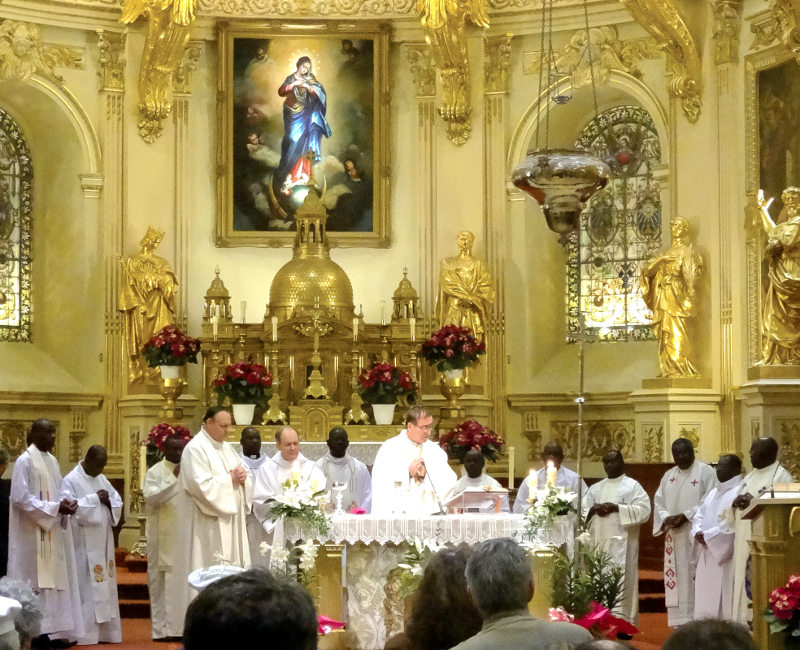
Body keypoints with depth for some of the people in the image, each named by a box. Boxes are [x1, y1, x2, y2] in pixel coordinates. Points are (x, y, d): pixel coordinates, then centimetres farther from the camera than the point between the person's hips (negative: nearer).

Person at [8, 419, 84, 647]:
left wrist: (66, 502, -3)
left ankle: (53, 630, 9)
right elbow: (21, 498, -16)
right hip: (33, 534, -8)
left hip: (53, 533, 8)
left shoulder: (52, 461, 14)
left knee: (54, 580, 6)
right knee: (36, 583, -8)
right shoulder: (25, 461, -10)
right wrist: (56, 508, -19)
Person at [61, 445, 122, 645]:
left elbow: (118, 502, 14)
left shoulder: (102, 479, 15)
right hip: (84, 544, -7)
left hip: (103, 542, 7)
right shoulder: (70, 480, -7)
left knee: (106, 586, 8)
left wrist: (109, 501, -8)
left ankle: (106, 631, 12)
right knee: (87, 588, -9)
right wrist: (94, 499, -17)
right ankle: (86, 634, -8)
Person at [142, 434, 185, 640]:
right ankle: (161, 628, 2)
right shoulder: (155, 472, 0)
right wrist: (173, 478, -18)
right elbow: (150, 497, -14)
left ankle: (185, 625, 5)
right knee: (162, 582, -1)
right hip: (163, 536, -3)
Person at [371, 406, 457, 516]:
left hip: (430, 512, 3)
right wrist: (408, 472, -12)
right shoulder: (389, 448, 5)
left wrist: (426, 474, -9)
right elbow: (380, 484, -4)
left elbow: (450, 483, 5)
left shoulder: (435, 450, 15)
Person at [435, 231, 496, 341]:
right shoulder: (448, 263, 14)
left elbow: (488, 285, 4)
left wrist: (472, 298, -13)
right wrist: (466, 296, -15)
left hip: (474, 311, 1)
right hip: (454, 309, -1)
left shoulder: (479, 264, 17)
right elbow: (447, 282, -2)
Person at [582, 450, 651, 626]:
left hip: (621, 544, -4)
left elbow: (644, 510, -7)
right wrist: (593, 509, -8)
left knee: (620, 582, -11)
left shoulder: (632, 486, 6)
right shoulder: (595, 488, 20)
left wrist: (616, 507, -13)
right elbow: (582, 511, 14)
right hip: (598, 543, 4)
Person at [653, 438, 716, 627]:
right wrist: (666, 518, -8)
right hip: (675, 536, 6)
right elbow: (659, 502, 13)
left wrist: (685, 516, -16)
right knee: (676, 579, 3)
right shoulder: (668, 476, 17)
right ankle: (681, 623, 6)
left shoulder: (705, 472, -1)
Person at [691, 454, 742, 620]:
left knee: (725, 603, -8)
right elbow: (700, 516, 18)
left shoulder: (740, 492, -9)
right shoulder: (714, 492, 20)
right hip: (707, 554, 9)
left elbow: (733, 522, -19)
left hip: (726, 554, -8)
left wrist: (708, 536, -16)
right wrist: (698, 532, -3)